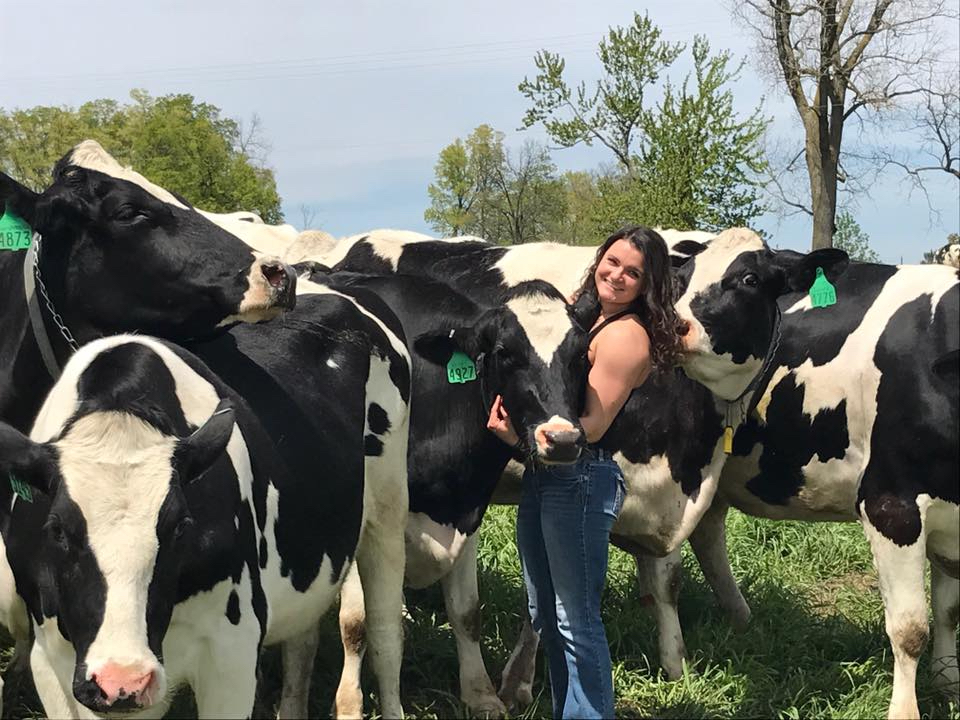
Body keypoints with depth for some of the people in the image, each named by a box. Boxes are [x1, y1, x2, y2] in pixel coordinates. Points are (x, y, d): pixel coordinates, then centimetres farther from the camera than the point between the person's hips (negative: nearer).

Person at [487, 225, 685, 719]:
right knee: (546, 614, 17)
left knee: (576, 619, -4)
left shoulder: (626, 335, -15)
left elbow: (591, 425, -18)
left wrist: (519, 436, -19)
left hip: (582, 478, -9)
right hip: (543, 473, 9)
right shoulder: (578, 310, 10)